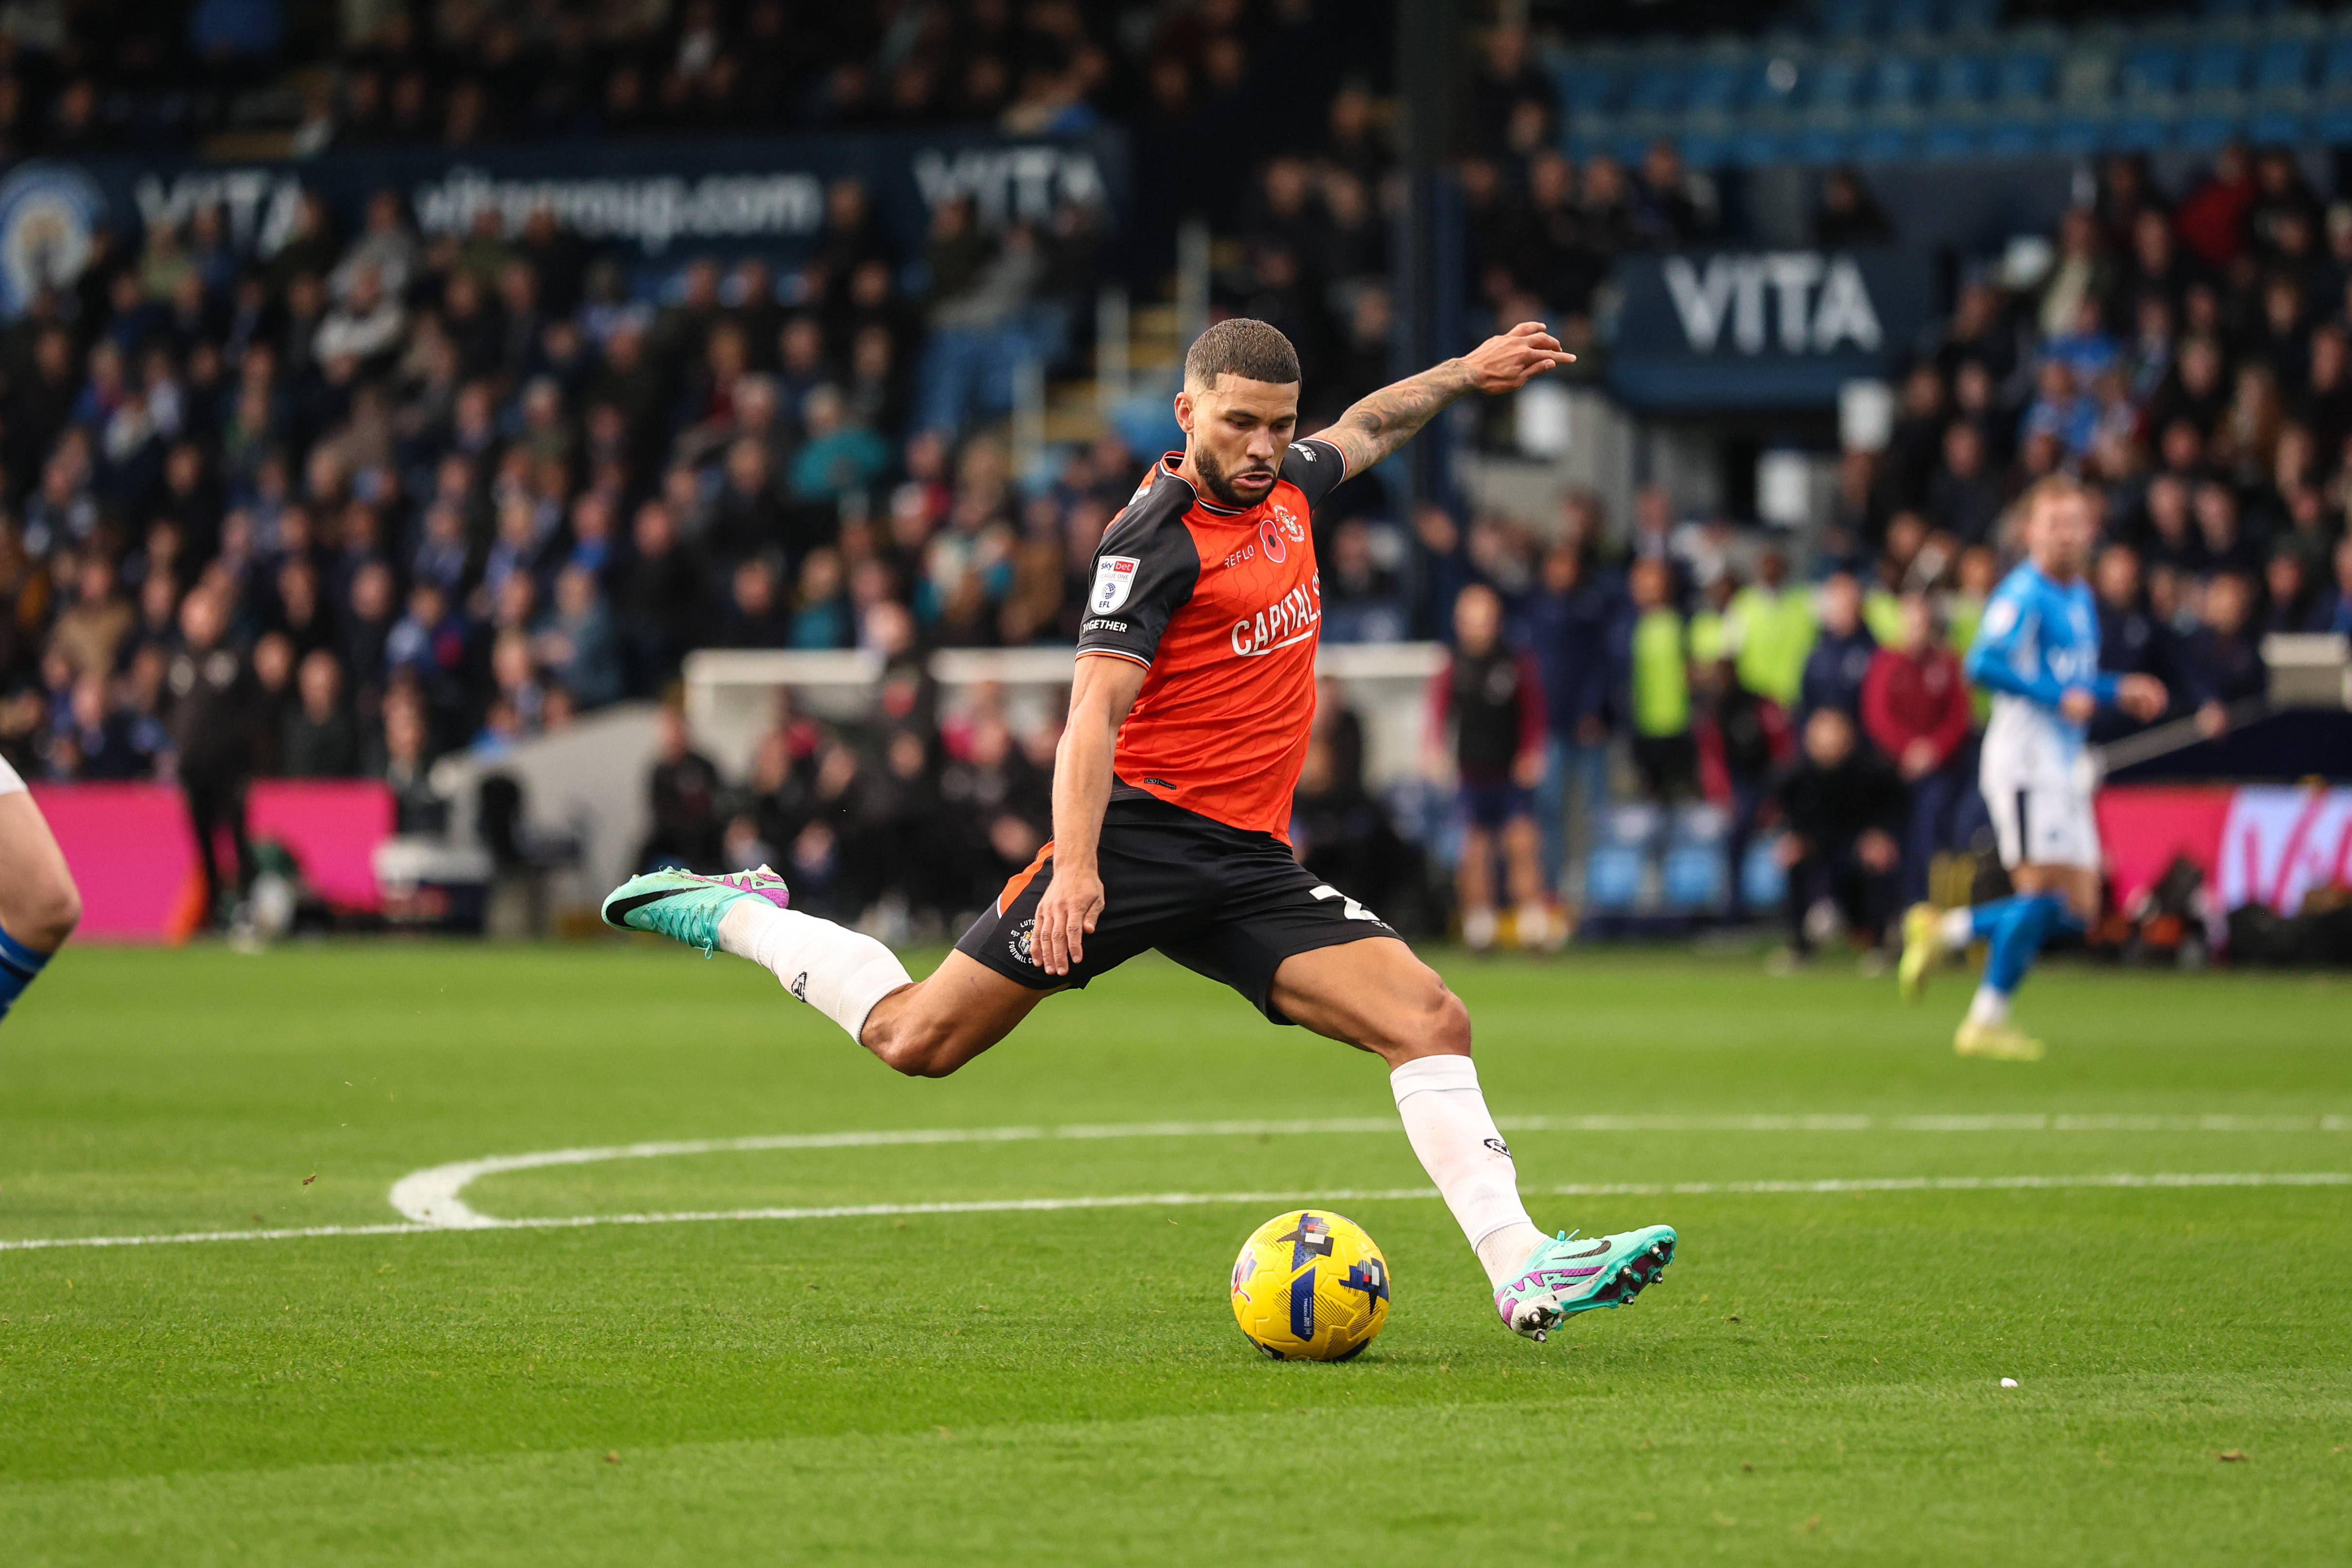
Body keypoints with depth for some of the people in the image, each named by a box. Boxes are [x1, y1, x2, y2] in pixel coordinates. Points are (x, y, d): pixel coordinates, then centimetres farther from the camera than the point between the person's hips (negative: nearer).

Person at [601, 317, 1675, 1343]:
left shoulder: (1285, 488, 14)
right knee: (919, 1038, -7)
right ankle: (737, 917, 17)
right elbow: (1095, 708, -20)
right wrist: (1074, 863, -31)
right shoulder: (1159, 535, -11)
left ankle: (1523, 1273, -15)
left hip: (1249, 860, 7)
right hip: (1142, 833, -7)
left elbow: (1364, 429, 40)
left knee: (1431, 1021, -10)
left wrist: (1466, 374, 41)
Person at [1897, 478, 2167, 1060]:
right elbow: (1984, 664, -23)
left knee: (2076, 910, 4)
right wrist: (2058, 697, -24)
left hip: (2065, 765, 9)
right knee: (2044, 890, -13)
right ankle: (1987, 1020, -4)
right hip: (2025, 756, -9)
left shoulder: (2081, 598, 18)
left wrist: (2120, 692, 13)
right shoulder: (2024, 592, -11)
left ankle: (1944, 931, 15)